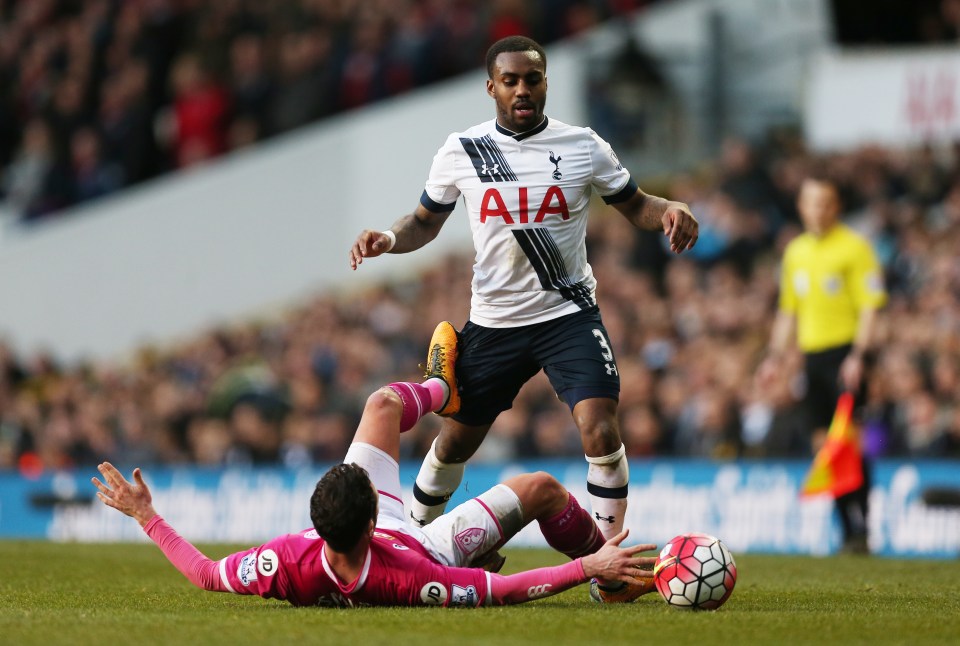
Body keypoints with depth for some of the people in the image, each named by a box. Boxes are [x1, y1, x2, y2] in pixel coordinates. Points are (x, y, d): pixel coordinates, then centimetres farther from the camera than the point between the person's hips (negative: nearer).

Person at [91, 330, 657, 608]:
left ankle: (442, 391, 48)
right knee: (543, 489, 7)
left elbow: (204, 572, -27)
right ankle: (607, 565, 36)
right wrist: (591, 566, -44)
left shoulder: (287, 568, -45)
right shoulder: (406, 584, -50)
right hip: (427, 550, -4)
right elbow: (510, 590, -41)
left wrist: (145, 516, -22)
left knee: (385, 403, 10)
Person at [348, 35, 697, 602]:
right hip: (494, 321, 1)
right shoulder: (462, 151, -1)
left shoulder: (584, 147, -3)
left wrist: (671, 211, -15)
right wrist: (389, 239, -11)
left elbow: (634, 204, 7)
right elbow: (427, 221, 11)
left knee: (601, 429, -19)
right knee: (456, 441, 10)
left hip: (569, 315, -1)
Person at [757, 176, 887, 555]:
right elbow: (788, 311, 24)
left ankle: (860, 529, -15)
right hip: (811, 354, 7)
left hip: (845, 352, -7)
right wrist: (776, 355, 15)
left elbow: (870, 306, -9)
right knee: (824, 443, 5)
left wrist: (857, 356, -18)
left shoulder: (854, 247, -4)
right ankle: (846, 530, 10)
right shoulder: (795, 251, 16)